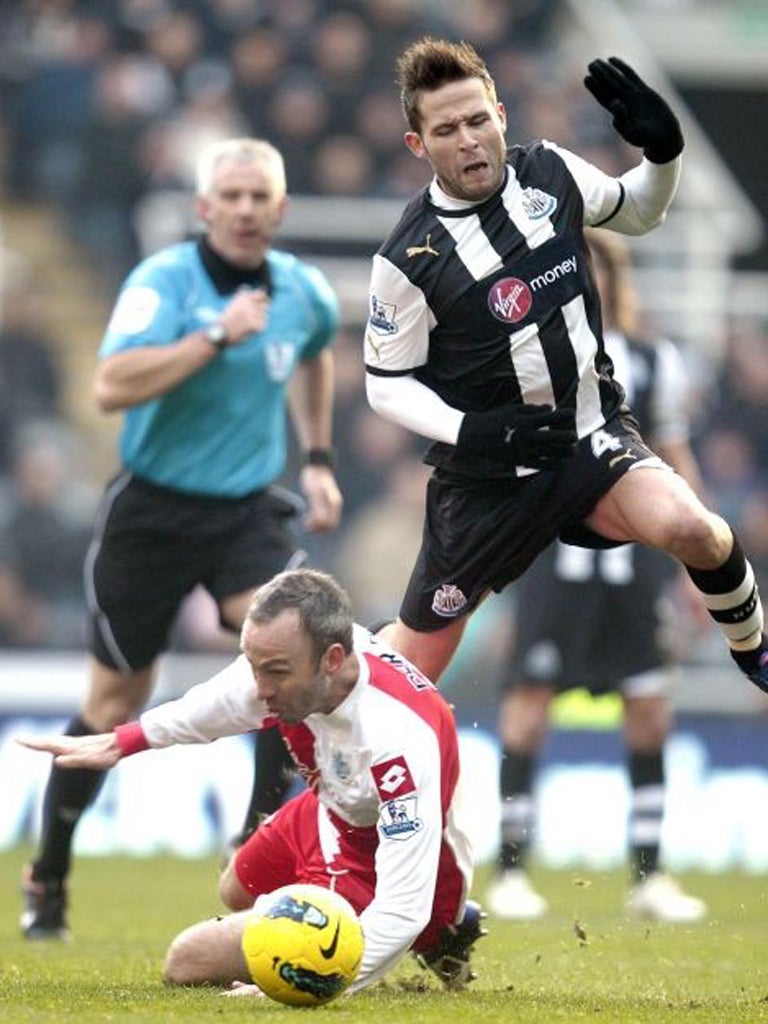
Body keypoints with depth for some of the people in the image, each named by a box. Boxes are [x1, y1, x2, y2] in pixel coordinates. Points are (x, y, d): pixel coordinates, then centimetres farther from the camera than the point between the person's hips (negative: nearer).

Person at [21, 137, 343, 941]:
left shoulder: (304, 294, 1)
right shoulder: (163, 282, -15)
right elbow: (112, 386, -31)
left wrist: (317, 459, 21)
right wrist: (216, 337, -33)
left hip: (246, 512, 3)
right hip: (152, 511, -3)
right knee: (114, 707, 6)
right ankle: (48, 876, 24)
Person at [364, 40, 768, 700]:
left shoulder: (549, 173, -5)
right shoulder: (408, 261, -15)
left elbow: (637, 213, 13)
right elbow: (388, 386, -5)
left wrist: (663, 150, -8)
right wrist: (471, 433, -22)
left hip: (593, 434, 2)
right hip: (488, 472, -2)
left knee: (684, 525, -30)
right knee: (414, 665, 4)